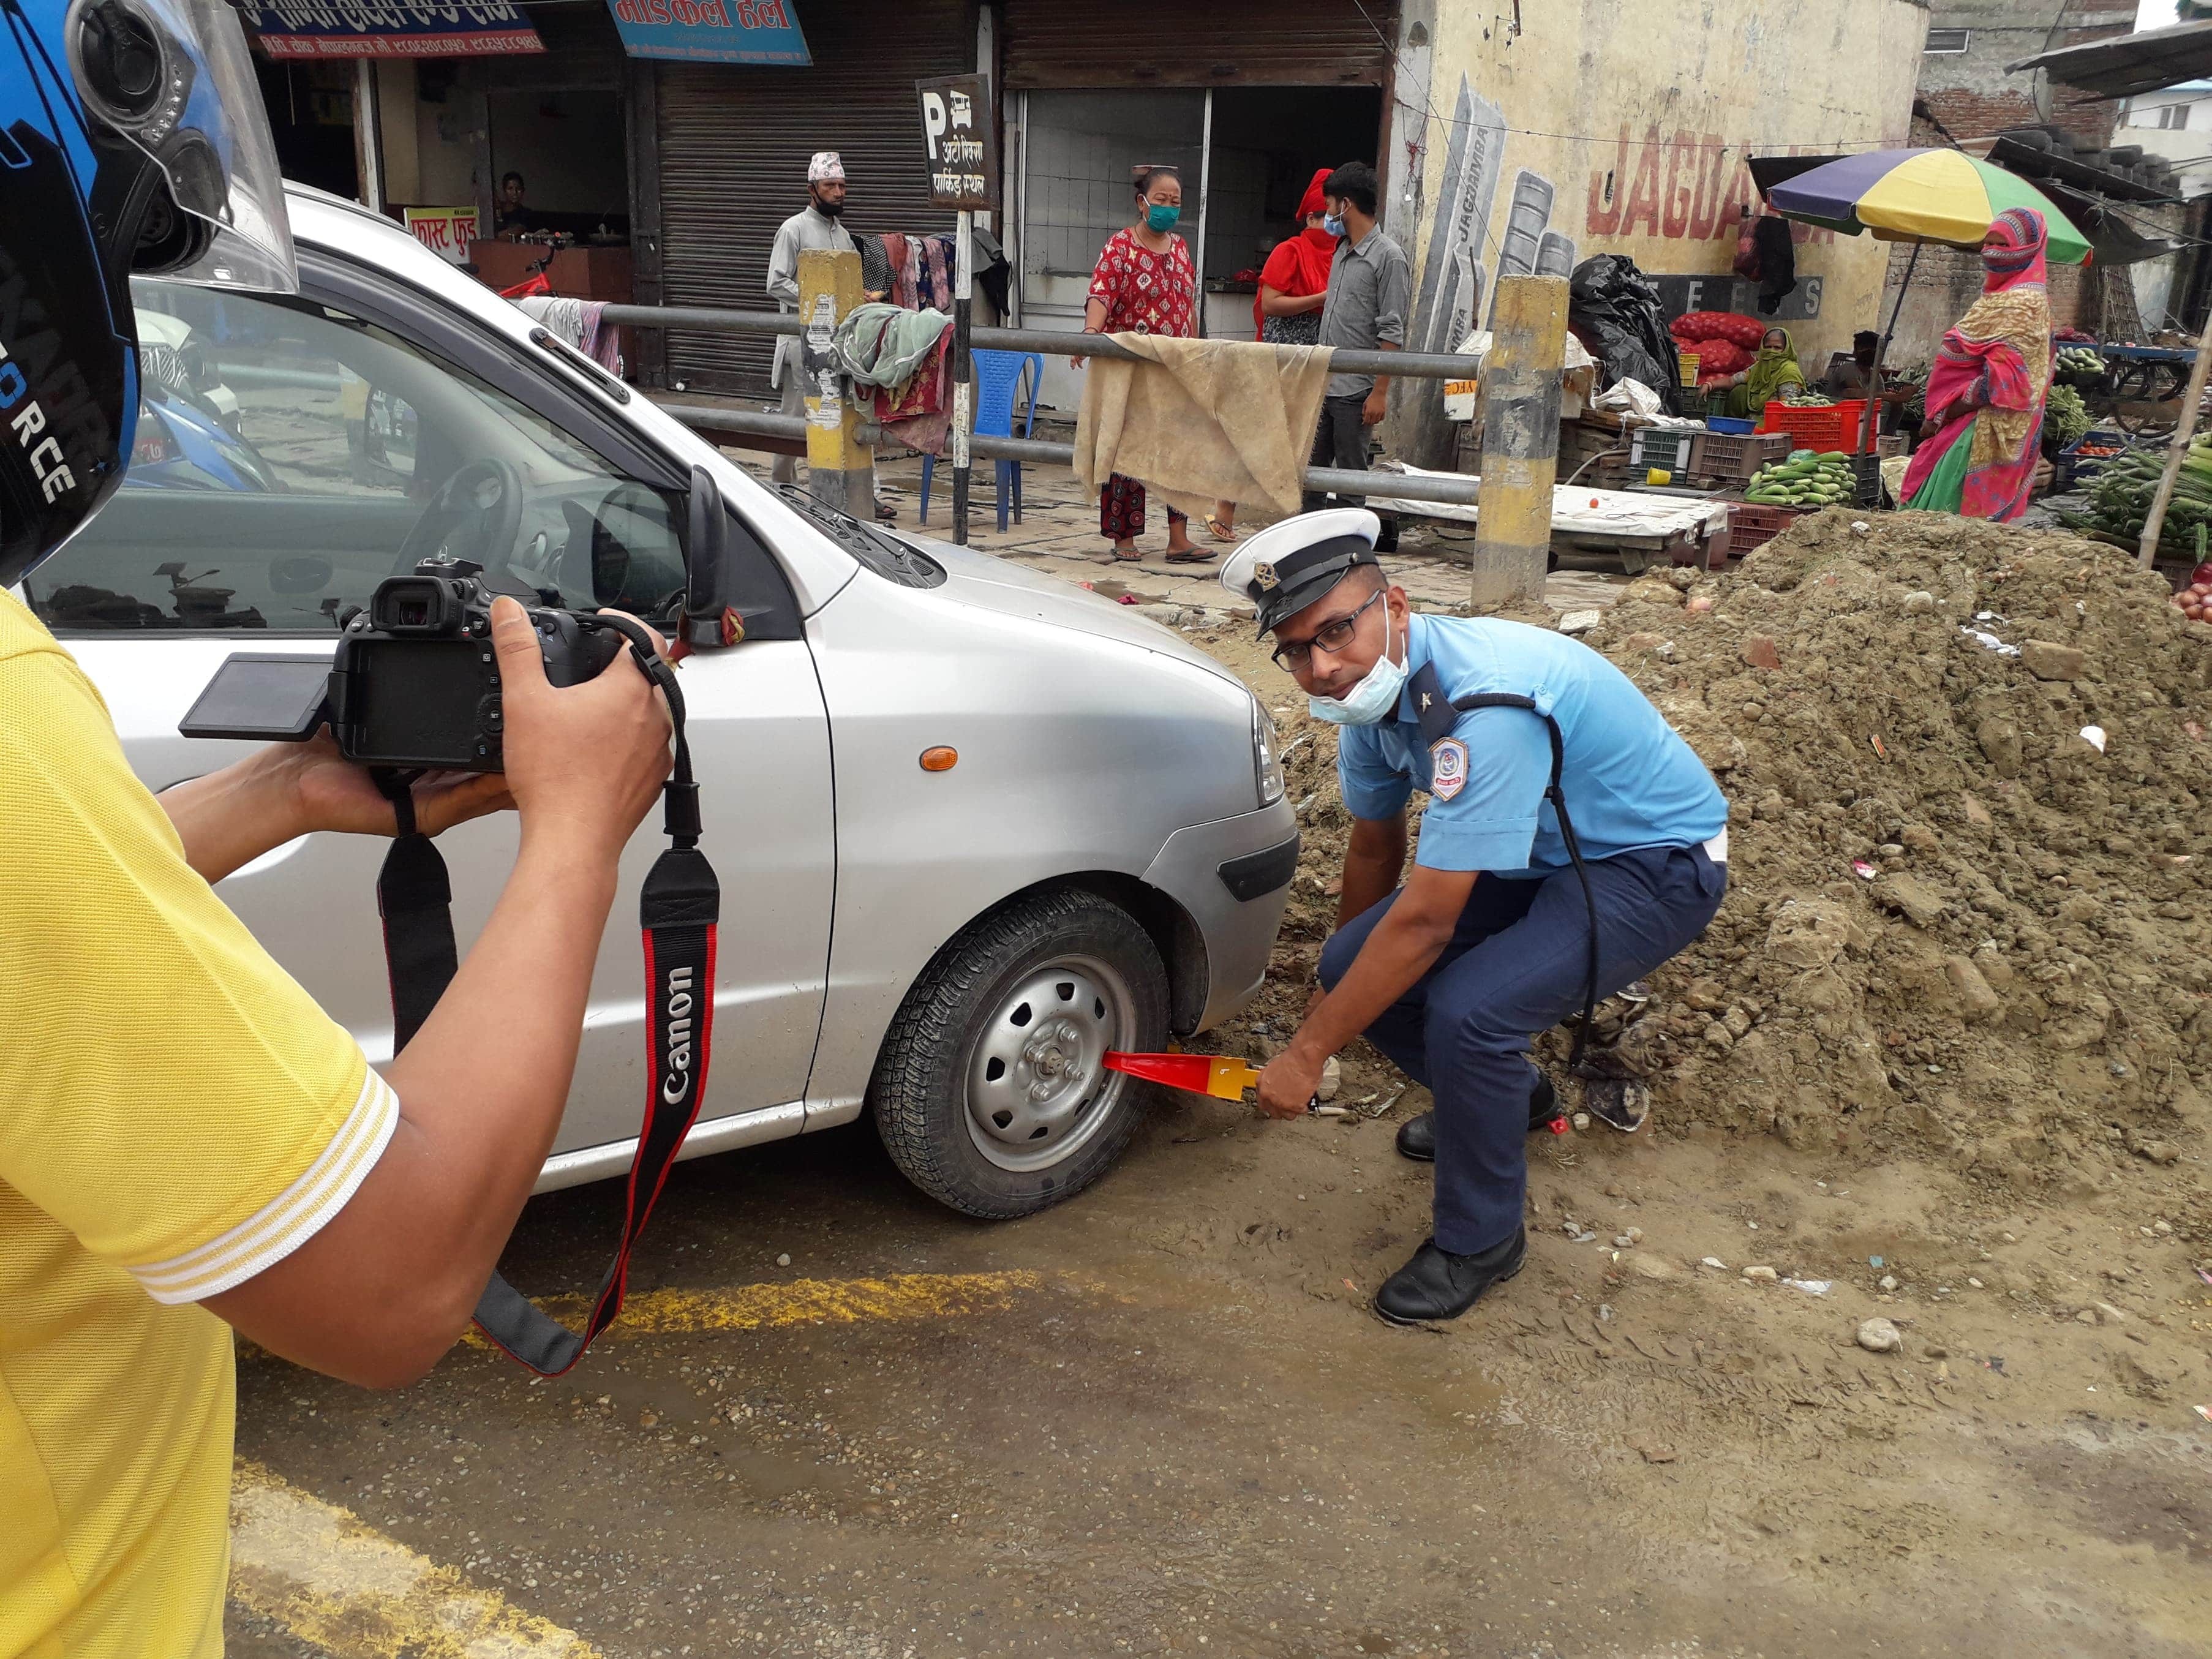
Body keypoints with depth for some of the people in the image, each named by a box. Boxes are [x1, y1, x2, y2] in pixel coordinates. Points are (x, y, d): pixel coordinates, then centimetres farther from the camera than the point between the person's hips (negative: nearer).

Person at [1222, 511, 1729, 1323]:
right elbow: (1375, 845, 10)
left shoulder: (1485, 703, -36)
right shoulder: (1372, 682, -7)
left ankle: (1480, 1241, -3)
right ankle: (1506, 1095, 25)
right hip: (1537, 855, 9)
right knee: (1352, 969, -4)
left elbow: (1425, 923, -34)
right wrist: (1337, 982, 22)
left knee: (1466, 1010, -29)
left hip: (1656, 863, -8)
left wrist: (1308, 1055, -25)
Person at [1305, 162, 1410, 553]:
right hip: (1323, 385, 8)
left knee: (1351, 477, 0)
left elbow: (1392, 333, -14)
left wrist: (1380, 392, -17)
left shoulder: (1388, 257, -9)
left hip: (1355, 389, -8)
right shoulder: (1342, 251, 16)